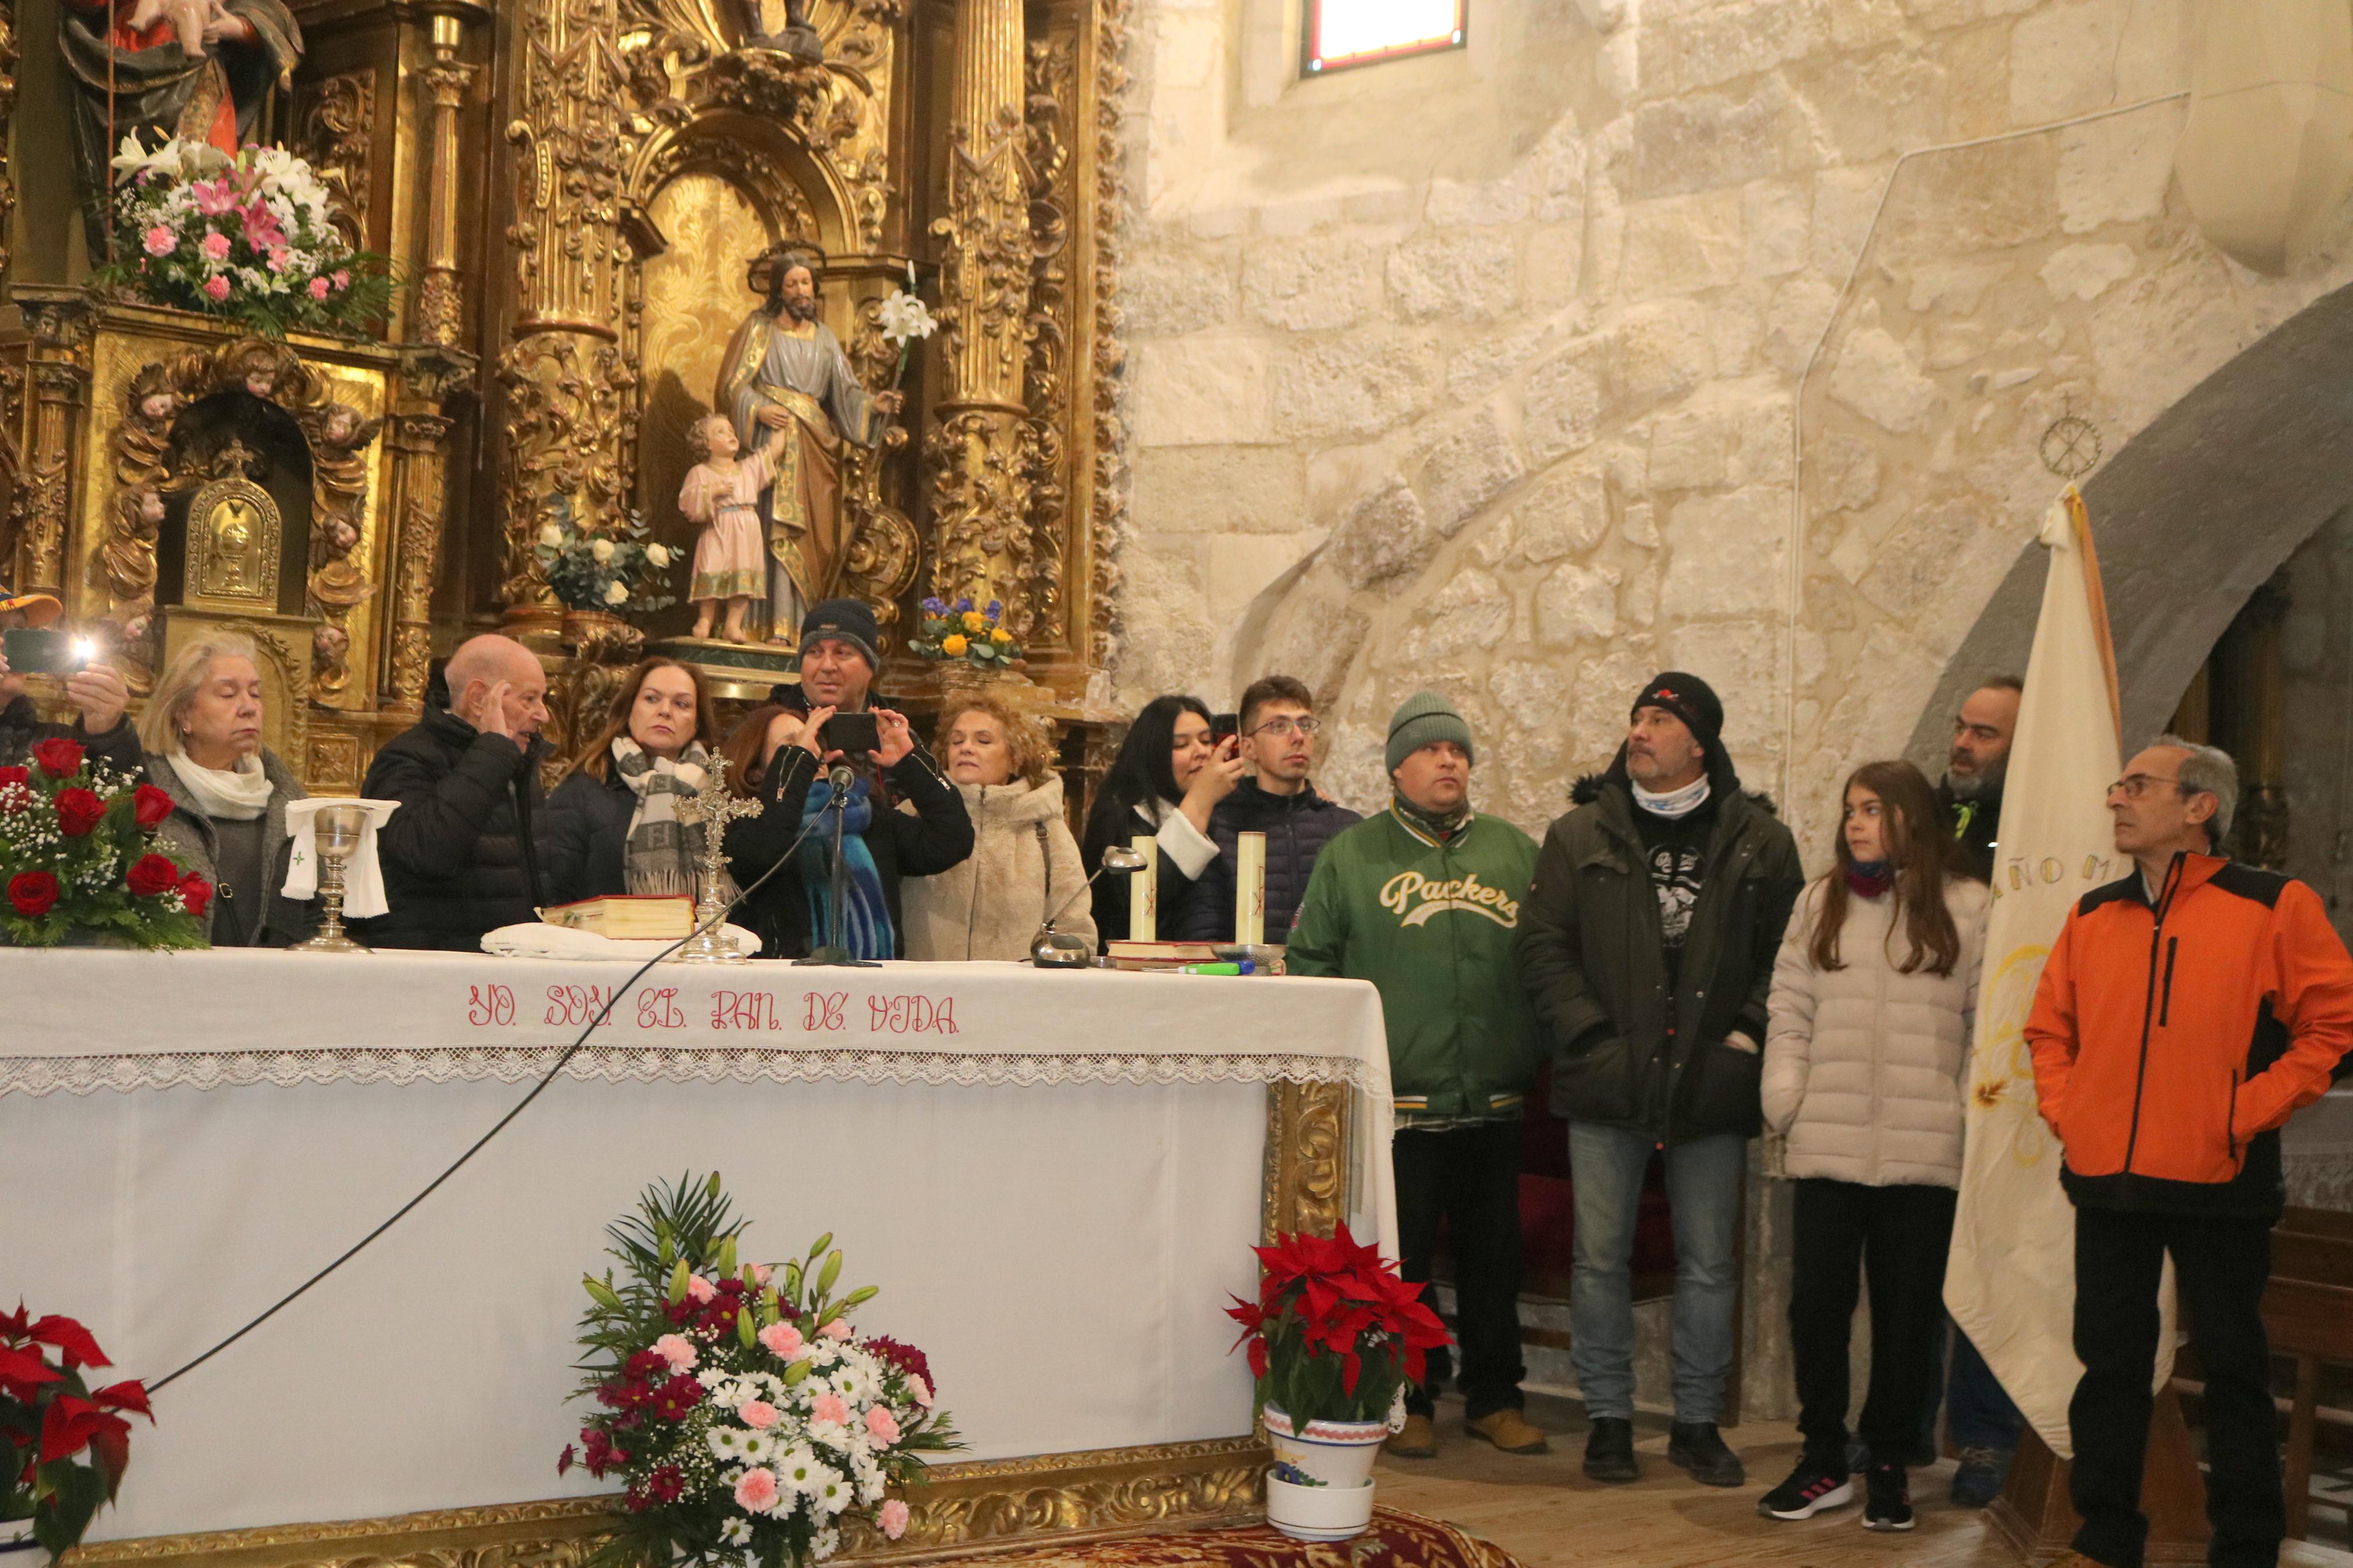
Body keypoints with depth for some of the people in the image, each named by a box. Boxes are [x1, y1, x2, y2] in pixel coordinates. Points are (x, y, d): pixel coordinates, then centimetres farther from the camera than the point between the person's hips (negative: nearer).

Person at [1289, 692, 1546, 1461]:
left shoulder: (1515, 851, 12)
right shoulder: (1352, 854, 5)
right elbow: (1311, 961, 4)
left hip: (1496, 1101, 2)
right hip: (1398, 1100, -2)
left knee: (1494, 1253, 10)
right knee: (1401, 1255, 4)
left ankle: (1494, 1397, 22)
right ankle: (1409, 1401, 17)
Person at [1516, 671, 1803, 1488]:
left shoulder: (1760, 841, 4)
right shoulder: (1581, 835, 4)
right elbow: (1543, 946, 2)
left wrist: (1749, 1032, -5)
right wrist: (1590, 1035, -7)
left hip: (1713, 1085, 0)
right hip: (1608, 1083, 0)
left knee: (1709, 1264, 7)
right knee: (1601, 1257, 5)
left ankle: (1698, 1421, 21)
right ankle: (1608, 1416, 18)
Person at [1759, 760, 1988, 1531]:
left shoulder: (1968, 908, 2)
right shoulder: (1820, 902, 9)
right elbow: (1791, 1012, 8)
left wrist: (1972, 1111, -4)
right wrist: (1785, 1097, -2)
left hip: (1923, 1152, -2)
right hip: (1826, 1146, 2)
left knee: (1908, 1312, 7)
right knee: (1816, 1302, 4)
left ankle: (1888, 1466, 20)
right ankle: (1824, 1459, 18)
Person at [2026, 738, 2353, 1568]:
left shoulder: (2273, 907, -5)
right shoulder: (2093, 916, 9)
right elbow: (2048, 1027, 17)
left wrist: (2248, 1112, -13)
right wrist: (2064, 1110, 3)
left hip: (2220, 1184, -4)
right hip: (2107, 1185, 4)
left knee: (2233, 1368, 7)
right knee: (2109, 1363, 11)